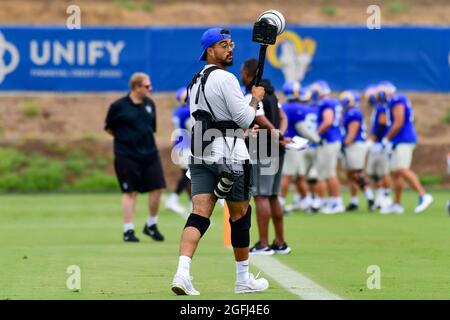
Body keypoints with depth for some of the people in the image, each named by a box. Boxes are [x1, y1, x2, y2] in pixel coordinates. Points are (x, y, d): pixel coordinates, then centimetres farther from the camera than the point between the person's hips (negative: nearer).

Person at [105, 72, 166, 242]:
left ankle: (151, 226, 19)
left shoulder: (149, 104, 8)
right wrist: (124, 138, 3)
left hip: (149, 153, 5)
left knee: (157, 188, 1)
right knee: (130, 192, -3)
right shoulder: (118, 106, -7)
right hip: (126, 156, -5)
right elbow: (109, 128, 3)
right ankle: (128, 231, 5)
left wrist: (144, 138, 11)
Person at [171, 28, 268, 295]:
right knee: (240, 214, 8)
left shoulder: (196, 82, 16)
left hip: (200, 154, 7)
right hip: (229, 154, -7)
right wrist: (256, 98, 4)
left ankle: (183, 271, -24)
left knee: (200, 213, -4)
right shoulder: (225, 79, -11)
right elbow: (245, 118, -13)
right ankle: (243, 279, 17)